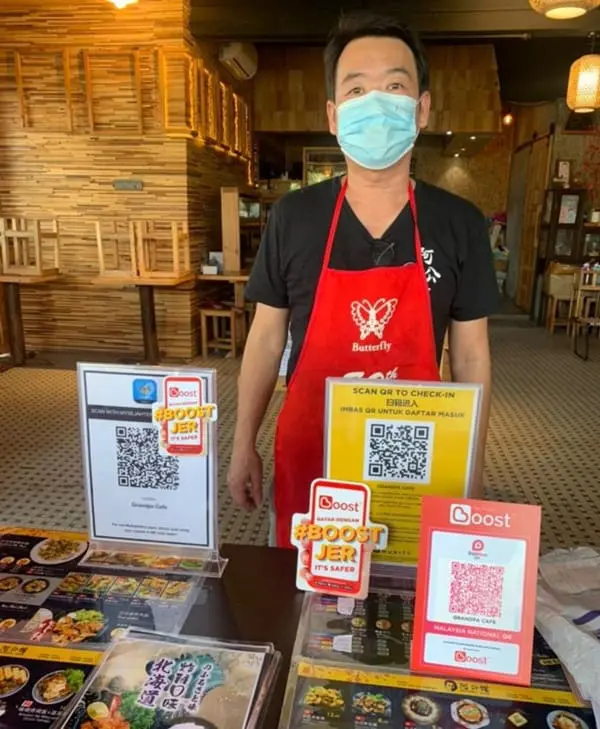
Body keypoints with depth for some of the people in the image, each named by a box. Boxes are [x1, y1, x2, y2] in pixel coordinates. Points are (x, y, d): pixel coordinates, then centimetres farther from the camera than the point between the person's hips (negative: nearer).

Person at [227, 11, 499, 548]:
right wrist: (243, 444, 2)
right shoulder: (292, 218, -6)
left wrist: (473, 469, 2)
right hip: (308, 453, 1)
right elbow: (267, 339, 1)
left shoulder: (460, 224, -5)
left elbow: (471, 357, -1)